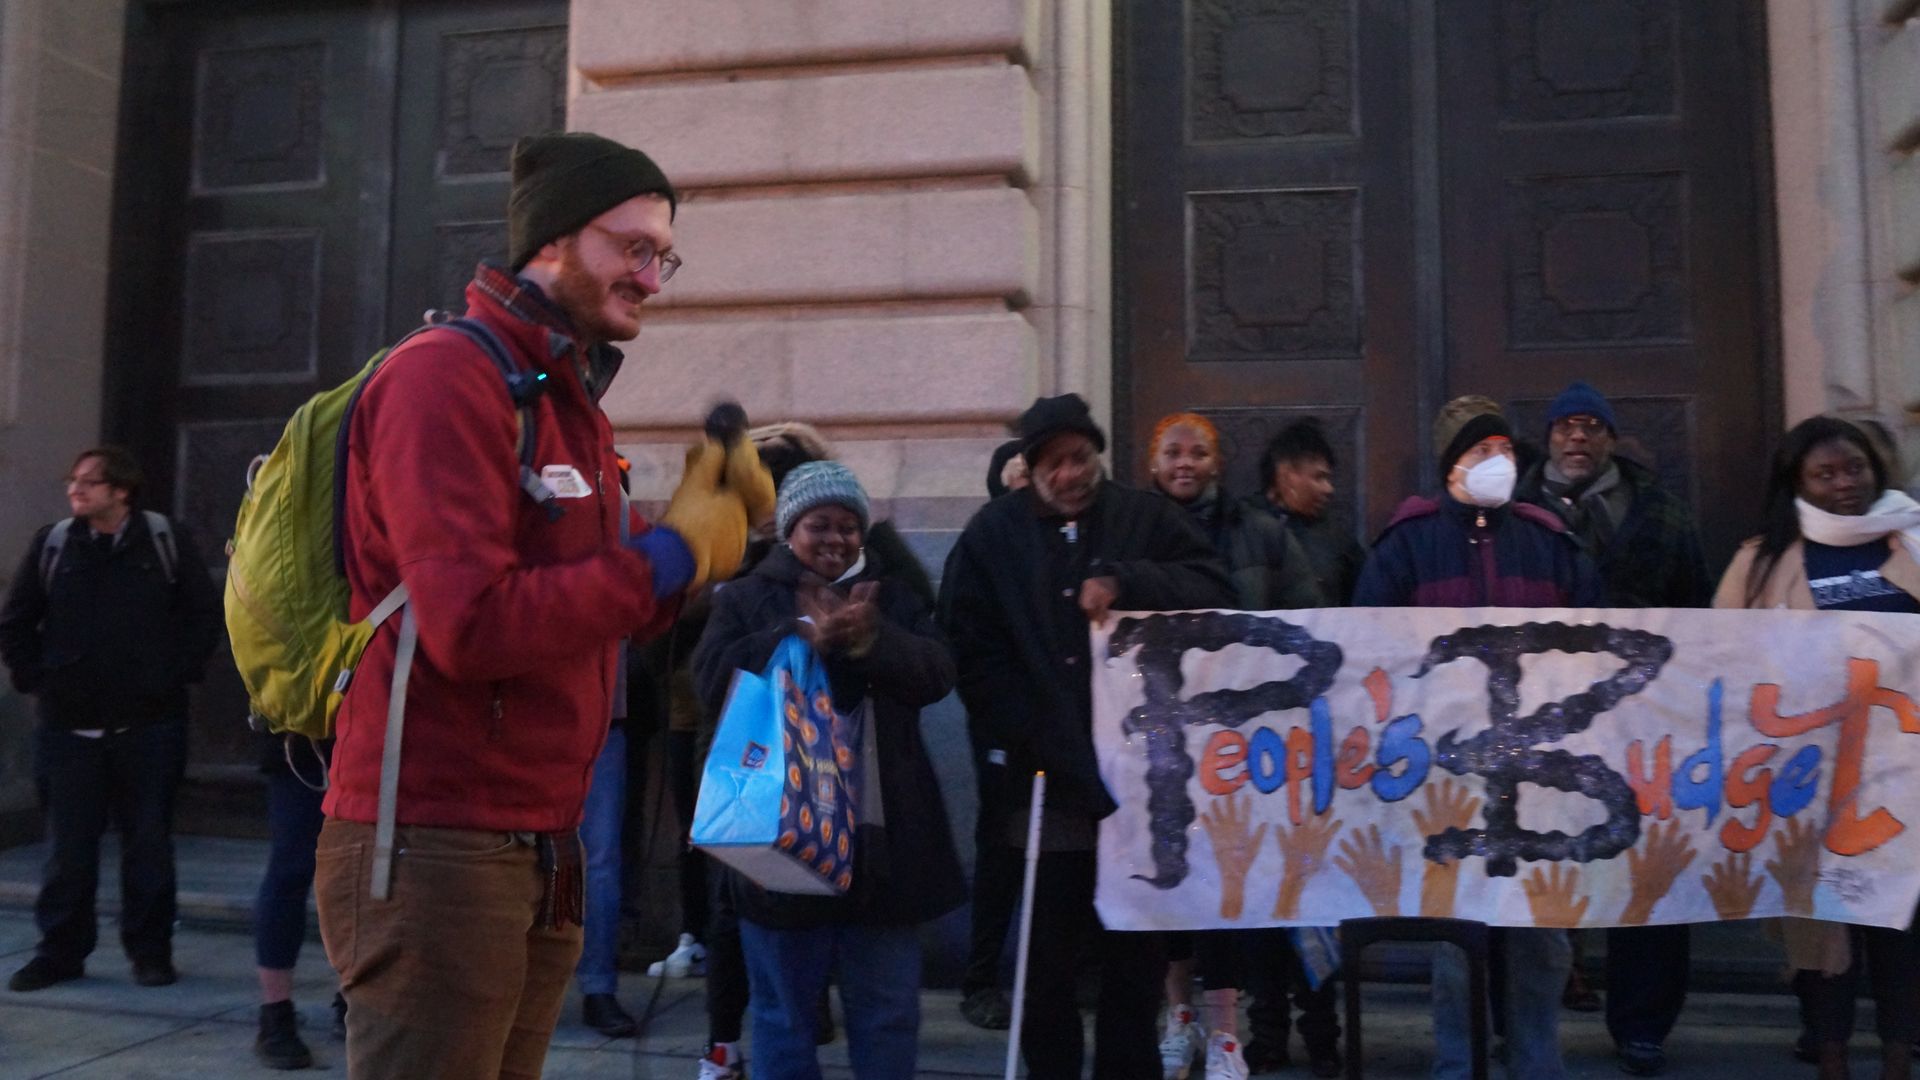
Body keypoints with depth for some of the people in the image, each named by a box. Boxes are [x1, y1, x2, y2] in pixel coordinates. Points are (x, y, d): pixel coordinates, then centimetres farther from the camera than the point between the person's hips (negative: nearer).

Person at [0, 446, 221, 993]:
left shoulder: (165, 541, -1)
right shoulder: (53, 543, 3)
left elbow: (205, 613, 4)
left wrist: (176, 675, -2)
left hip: (149, 723, -1)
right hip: (68, 724, 2)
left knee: (148, 842, 4)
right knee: (68, 845, 7)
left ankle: (150, 949, 15)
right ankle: (61, 951, 19)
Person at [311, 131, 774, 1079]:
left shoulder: (570, 404, 15)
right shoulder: (446, 377, -14)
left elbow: (606, 612, 17)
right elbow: (474, 626, -24)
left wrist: (715, 522, 1)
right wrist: (673, 554, -17)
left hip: (538, 851, 9)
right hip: (435, 849, -9)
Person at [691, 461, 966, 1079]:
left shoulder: (893, 598, 11)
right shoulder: (746, 598, 5)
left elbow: (936, 673, -4)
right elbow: (714, 678, -11)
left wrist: (868, 639, -21)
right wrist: (805, 637, -20)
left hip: (882, 839, 2)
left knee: (889, 1013, 11)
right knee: (784, 1013, 10)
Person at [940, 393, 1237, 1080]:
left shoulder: (1149, 519, 8)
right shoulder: (993, 535, 6)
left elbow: (1215, 593, -4)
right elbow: (973, 649, -1)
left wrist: (1125, 581, -17)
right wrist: (1026, 736, -9)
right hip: (1048, 774, -1)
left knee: (1137, 948, 10)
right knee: (1049, 950, 5)